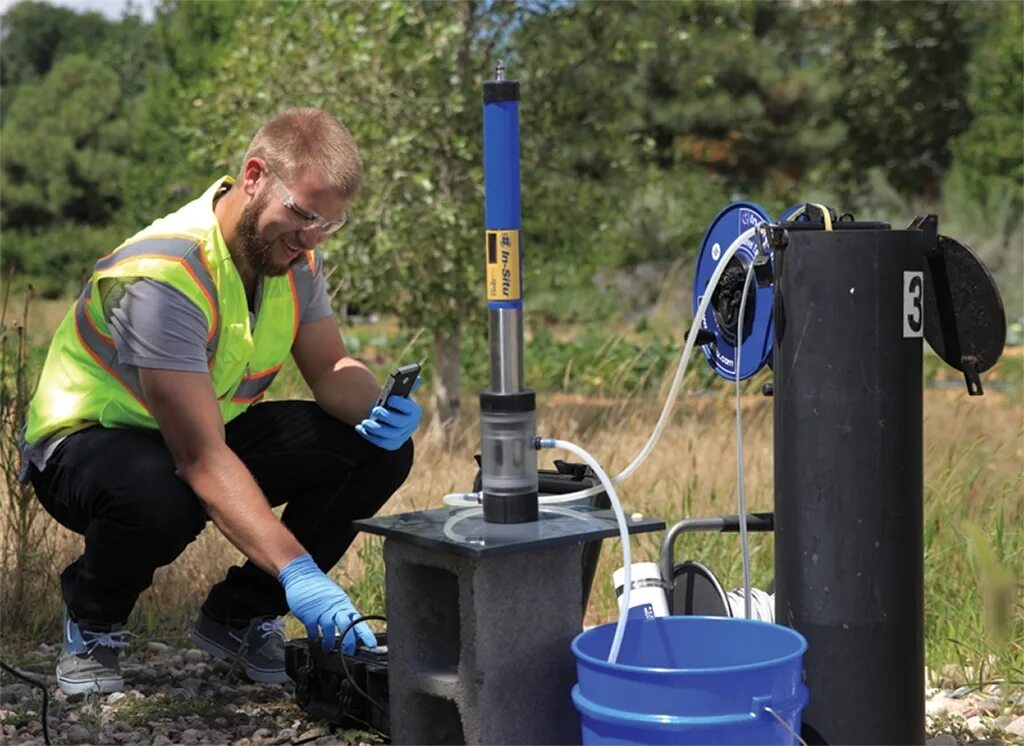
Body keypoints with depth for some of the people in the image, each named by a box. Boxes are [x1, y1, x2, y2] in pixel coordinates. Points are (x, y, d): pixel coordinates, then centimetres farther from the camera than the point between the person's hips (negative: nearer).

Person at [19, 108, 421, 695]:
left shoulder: (295, 254, -8)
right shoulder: (164, 273, -32)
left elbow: (332, 370, 1)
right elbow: (200, 458, -39)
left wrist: (377, 406, -25)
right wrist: (296, 571, -47)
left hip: (218, 428, 7)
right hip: (85, 441, -7)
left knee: (380, 449, -12)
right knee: (157, 499, -43)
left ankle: (241, 615, 5)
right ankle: (93, 623, -6)